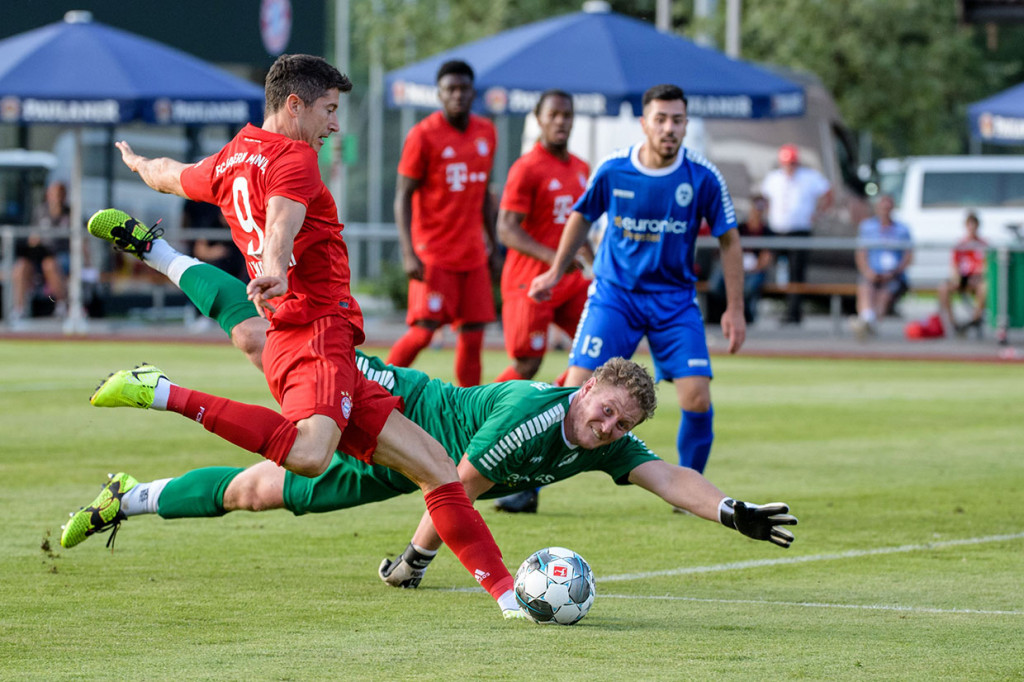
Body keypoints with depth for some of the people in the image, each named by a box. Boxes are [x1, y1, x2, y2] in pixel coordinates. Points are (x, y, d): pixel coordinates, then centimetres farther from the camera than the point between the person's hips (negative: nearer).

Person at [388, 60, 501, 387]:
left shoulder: (486, 133, 10)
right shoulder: (423, 135, -7)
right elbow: (403, 196, -7)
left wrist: (493, 247, 17)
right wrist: (409, 253, -17)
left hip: (473, 255, 6)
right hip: (433, 254, -6)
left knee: (473, 331, 1)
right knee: (424, 331, -12)